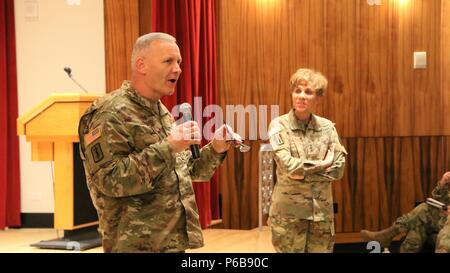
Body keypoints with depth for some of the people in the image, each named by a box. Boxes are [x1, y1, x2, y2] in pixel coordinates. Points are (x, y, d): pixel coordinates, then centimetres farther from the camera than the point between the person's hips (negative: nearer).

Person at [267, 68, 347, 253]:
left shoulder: (327, 126, 6)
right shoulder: (279, 125, -4)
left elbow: (338, 168, -3)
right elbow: (288, 165, -16)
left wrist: (304, 172, -11)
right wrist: (322, 164, -6)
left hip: (322, 211, 3)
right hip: (289, 211, -3)